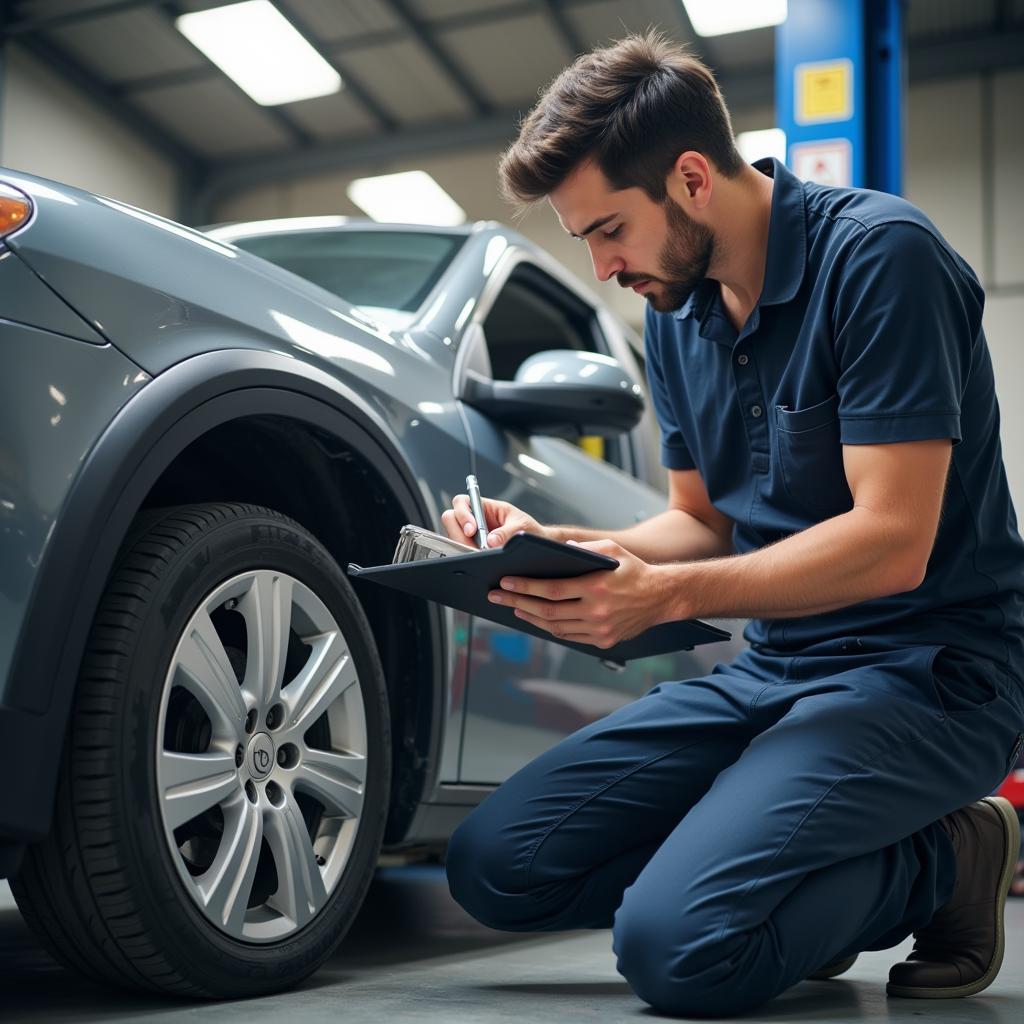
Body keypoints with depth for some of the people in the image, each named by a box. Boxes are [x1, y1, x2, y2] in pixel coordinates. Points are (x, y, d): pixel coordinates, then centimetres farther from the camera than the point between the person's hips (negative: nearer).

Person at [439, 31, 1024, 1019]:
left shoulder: (877, 254, -15)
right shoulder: (677, 310, 9)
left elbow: (893, 541, -21)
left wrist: (663, 593, -27)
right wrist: (555, 545, -2)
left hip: (926, 667, -8)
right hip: (771, 668, 8)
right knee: (493, 864, -3)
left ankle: (943, 863, 0)